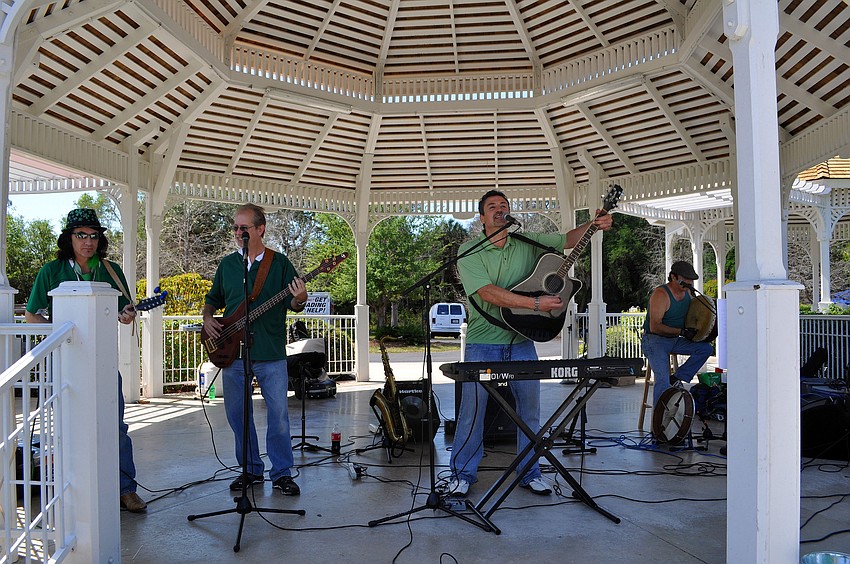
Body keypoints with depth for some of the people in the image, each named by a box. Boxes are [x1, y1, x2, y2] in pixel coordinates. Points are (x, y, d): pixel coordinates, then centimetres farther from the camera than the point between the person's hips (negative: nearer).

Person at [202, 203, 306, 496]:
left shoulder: (280, 263, 1)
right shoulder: (227, 264, 12)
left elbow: (292, 304, -1)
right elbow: (213, 299, 21)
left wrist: (299, 300, -23)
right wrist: (207, 318, 3)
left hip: (271, 353, -4)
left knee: (279, 414, -2)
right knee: (237, 413, 10)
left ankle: (282, 473, 12)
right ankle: (251, 469, 26)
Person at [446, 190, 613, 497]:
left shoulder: (528, 242, 7)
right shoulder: (469, 250, -7)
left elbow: (568, 239, 13)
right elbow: (488, 293, -19)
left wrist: (594, 225, -7)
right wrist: (536, 304, -22)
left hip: (521, 340, 4)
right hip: (483, 342, -4)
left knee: (530, 405, 7)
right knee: (473, 406, -1)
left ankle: (530, 472, 23)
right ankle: (462, 473, 16)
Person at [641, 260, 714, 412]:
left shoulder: (687, 292, 6)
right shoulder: (661, 294, -19)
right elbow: (654, 327, -24)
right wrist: (681, 332, -25)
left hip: (675, 340, 8)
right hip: (655, 340, -8)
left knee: (706, 348, -11)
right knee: (663, 380, -22)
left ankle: (677, 378, -9)